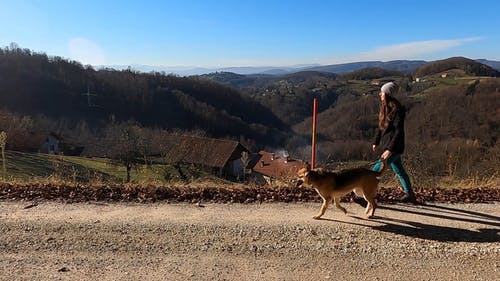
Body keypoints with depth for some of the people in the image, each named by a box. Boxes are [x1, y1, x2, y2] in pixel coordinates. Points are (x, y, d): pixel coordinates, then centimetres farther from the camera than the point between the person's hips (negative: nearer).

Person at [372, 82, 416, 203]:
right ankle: (409, 194, 32)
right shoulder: (384, 107, 8)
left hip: (394, 147, -9)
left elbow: (399, 131, -21)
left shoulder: (397, 109, -19)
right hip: (386, 144, 10)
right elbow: (381, 126, 16)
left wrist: (390, 149, -24)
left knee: (377, 169, -9)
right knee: (399, 170, 18)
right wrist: (376, 142, 18)